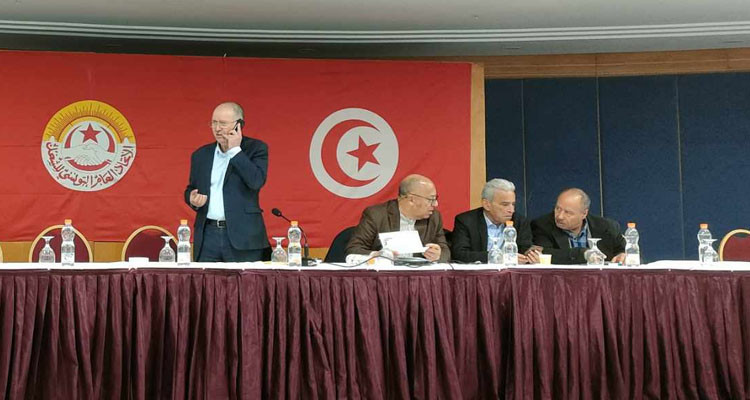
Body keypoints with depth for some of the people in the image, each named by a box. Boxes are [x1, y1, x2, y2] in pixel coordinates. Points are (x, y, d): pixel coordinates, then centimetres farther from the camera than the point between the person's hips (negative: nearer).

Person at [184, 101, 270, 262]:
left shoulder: (255, 148, 1)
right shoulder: (201, 155, 14)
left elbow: (256, 181, -15)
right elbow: (190, 189, 22)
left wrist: (235, 150, -11)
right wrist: (192, 199, -1)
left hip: (242, 235, -4)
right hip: (208, 235, 4)